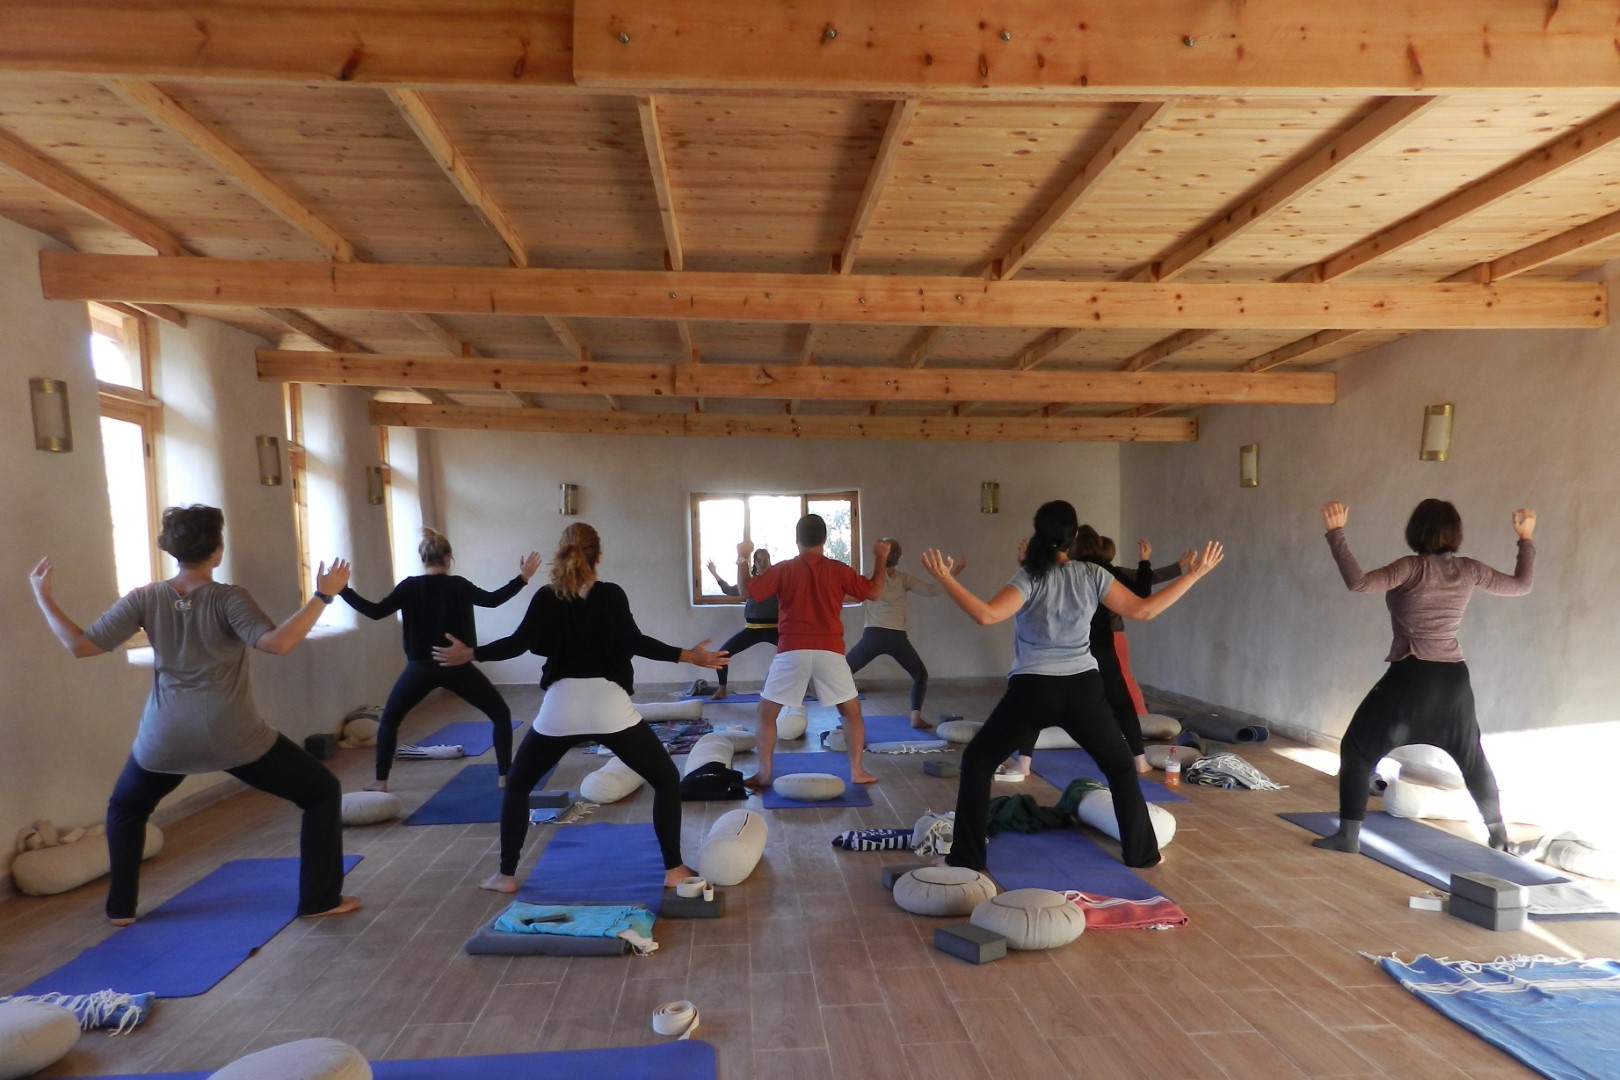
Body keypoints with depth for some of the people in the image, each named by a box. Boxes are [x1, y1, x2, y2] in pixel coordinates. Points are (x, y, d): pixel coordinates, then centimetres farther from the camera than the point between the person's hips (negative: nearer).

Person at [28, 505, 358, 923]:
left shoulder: (145, 599, -1)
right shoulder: (228, 598, -13)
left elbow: (80, 645, 1)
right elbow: (278, 643, -29)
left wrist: (42, 597, 12)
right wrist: (323, 596, -27)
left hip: (164, 740, 4)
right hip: (233, 737, -4)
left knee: (124, 808, 37)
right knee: (323, 792, 10)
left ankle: (120, 907, 40)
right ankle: (320, 899, 9)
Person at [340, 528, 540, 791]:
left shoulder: (410, 586, -2)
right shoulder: (457, 585, -8)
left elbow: (375, 611, -6)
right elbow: (492, 600, -19)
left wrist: (342, 590, 0)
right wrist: (523, 578, -19)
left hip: (420, 668, 2)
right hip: (456, 667, -2)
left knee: (388, 720, 25)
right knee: (501, 714, 10)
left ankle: (380, 782, 23)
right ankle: (506, 776, 5)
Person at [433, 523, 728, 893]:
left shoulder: (547, 597, 6)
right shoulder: (610, 595, -1)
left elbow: (519, 642, -1)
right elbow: (634, 642, -14)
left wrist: (468, 653, 13)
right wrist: (687, 655, -13)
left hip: (560, 707, 2)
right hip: (608, 706, -2)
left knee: (517, 783, 25)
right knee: (667, 779, 11)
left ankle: (506, 875, 26)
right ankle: (674, 869, 8)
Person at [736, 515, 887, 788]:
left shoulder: (783, 569, 1)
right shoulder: (839, 570, 2)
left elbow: (747, 590, 3)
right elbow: (872, 592, 8)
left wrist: (742, 558, 15)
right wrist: (880, 559, 18)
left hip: (792, 651, -1)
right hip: (829, 651, 1)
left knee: (766, 713, 13)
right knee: (852, 712, 17)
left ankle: (764, 774, 11)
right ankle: (857, 771, 15)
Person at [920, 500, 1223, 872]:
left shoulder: (1029, 578, -10)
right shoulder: (1092, 575, -2)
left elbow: (986, 615, -25)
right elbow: (1142, 610, -1)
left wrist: (945, 579, -23)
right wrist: (1194, 574, 5)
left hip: (1032, 690, -2)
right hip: (1082, 689, 3)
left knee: (977, 762, 12)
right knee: (1120, 766, 25)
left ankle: (967, 858, 11)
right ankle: (1142, 852, 30)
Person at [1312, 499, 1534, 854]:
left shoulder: (1412, 568, -14)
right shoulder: (1469, 571, 2)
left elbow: (1358, 582, -29)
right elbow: (1521, 585, 19)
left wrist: (1336, 532, -28)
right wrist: (1526, 539, 29)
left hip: (1411, 678, -6)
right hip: (1454, 678, 6)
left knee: (1356, 749, 2)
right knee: (1472, 758, 27)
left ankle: (1348, 835, -1)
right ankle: (1499, 833, 39)